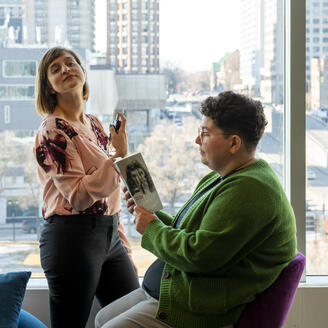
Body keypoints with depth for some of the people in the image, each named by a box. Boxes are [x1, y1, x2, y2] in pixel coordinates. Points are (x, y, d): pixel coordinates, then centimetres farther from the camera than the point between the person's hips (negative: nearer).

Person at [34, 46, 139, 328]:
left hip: (109, 236, 8)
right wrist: (120, 156, -18)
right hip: (73, 238, -8)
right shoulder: (53, 130, -9)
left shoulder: (94, 125, 14)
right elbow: (79, 196, -17)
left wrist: (125, 248, 17)